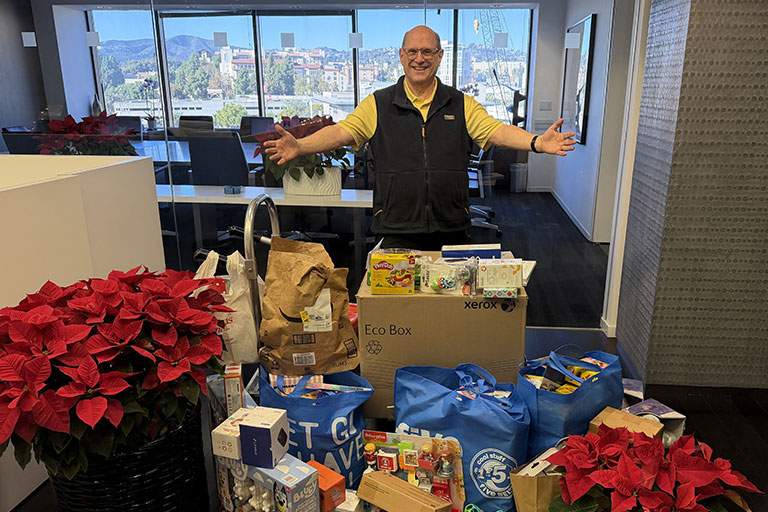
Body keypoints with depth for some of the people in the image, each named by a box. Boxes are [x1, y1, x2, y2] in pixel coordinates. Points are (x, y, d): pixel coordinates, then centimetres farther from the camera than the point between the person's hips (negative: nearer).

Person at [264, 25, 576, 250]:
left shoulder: (462, 104, 7)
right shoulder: (378, 104, 3)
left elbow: (495, 130, -4)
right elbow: (342, 131, -6)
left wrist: (536, 142, -22)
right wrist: (299, 147, -22)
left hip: (451, 230, 2)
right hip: (396, 231, -1)